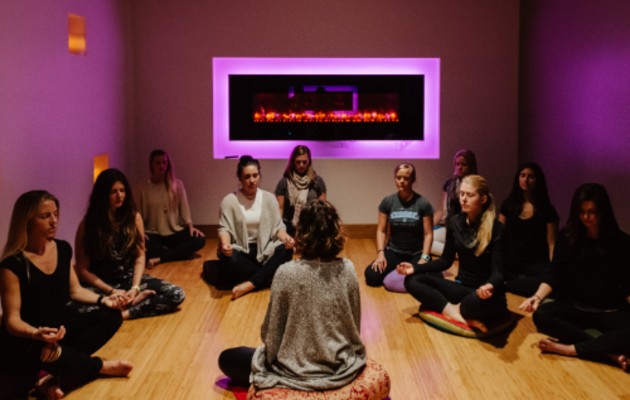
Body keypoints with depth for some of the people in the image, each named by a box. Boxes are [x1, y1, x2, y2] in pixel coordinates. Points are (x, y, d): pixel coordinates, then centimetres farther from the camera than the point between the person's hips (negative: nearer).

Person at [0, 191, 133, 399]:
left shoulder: (63, 249, 0)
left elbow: (75, 290, 12)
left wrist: (102, 300, -7)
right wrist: (37, 334, -42)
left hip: (61, 328, 8)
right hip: (25, 343, -7)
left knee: (112, 316, -11)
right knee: (46, 353, -41)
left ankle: (57, 379, -24)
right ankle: (102, 366, -9)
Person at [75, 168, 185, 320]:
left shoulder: (134, 217, 0)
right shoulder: (88, 224, -9)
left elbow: (140, 257, 3)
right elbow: (82, 269, -7)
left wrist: (135, 287, -14)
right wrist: (111, 291, -17)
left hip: (130, 278, 4)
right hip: (103, 284, -3)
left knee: (177, 294, -17)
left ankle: (124, 313, -24)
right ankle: (139, 299, -19)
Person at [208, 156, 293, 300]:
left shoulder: (269, 198, 3)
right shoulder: (229, 200, -4)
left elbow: (278, 227, 1)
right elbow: (224, 229, -8)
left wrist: (285, 237, -23)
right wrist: (225, 244, -32)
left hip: (263, 249, 2)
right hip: (239, 250, -2)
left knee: (286, 250, -29)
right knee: (229, 259, -37)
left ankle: (249, 285, -32)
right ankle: (267, 277, -19)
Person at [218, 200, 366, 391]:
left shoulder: (287, 273, -20)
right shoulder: (348, 269, -9)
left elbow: (270, 334, -12)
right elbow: (354, 326, 2)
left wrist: (271, 355, 9)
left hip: (299, 373, -6)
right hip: (343, 368, 6)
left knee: (226, 359, 15)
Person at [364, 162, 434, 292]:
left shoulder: (423, 204, -6)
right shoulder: (388, 202, 0)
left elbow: (428, 234, -7)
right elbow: (381, 230, 2)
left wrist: (424, 258, -17)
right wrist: (380, 253, -11)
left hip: (416, 253, -2)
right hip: (393, 251, 2)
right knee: (371, 276, -22)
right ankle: (396, 270, 10)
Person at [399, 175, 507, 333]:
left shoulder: (496, 228, -12)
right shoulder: (455, 222, 3)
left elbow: (498, 271, -16)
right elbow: (446, 260, 10)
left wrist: (489, 286, -41)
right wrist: (415, 267, -4)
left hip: (484, 294, -6)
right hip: (462, 287, 6)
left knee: (476, 302, -43)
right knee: (412, 280, -14)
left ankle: (448, 309, -10)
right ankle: (458, 314, -27)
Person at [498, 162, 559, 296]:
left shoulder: (547, 210, 5)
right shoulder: (508, 205, 13)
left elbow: (551, 244, 0)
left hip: (535, 264, -1)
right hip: (510, 261, 1)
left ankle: (507, 284, -19)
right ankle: (523, 281, -13)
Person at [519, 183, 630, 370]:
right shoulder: (567, 236, 2)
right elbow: (555, 275, -1)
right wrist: (538, 296, -19)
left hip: (610, 311, -1)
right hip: (575, 306, 2)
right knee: (541, 314, -30)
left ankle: (569, 349, -33)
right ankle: (610, 353, -34)